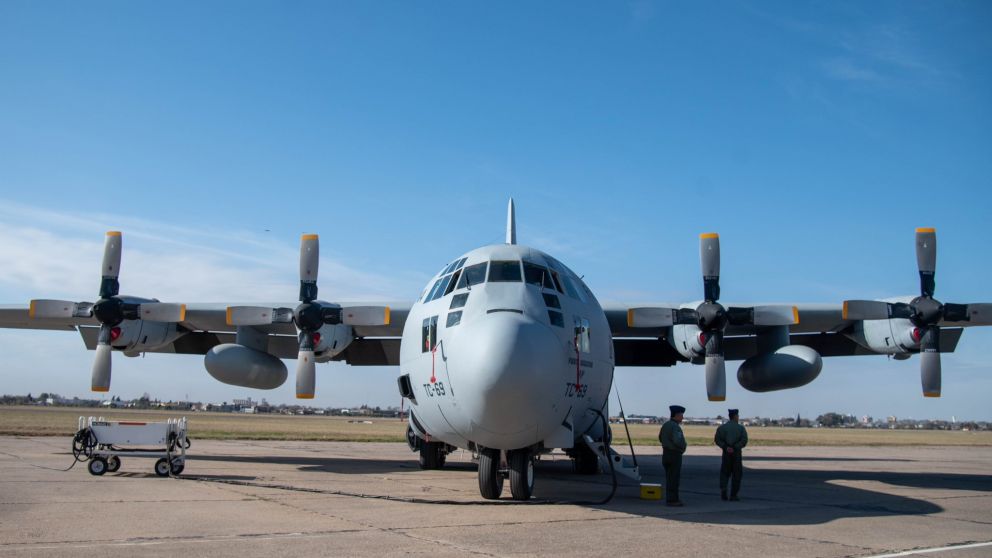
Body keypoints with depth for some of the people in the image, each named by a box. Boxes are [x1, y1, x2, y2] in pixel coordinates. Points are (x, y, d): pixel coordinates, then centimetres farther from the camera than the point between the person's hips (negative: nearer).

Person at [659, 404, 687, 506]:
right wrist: (682, 447, -10)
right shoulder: (675, 426, -19)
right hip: (675, 454, -9)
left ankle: (669, 498, 20)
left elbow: (660, 438, 19)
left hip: (666, 453, 9)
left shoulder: (665, 425, 9)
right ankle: (672, 500, 0)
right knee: (674, 478, -3)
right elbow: (677, 441, -29)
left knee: (669, 477, 14)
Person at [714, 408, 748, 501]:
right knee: (736, 474, 8)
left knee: (725, 473, 12)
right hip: (737, 453, -2)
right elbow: (744, 440, -14)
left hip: (726, 453, 2)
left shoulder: (722, 427, 4)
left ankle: (723, 488, -13)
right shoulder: (741, 428, -1)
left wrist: (726, 447, -9)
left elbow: (717, 439, -5)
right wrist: (735, 447, -14)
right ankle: (733, 495, 6)